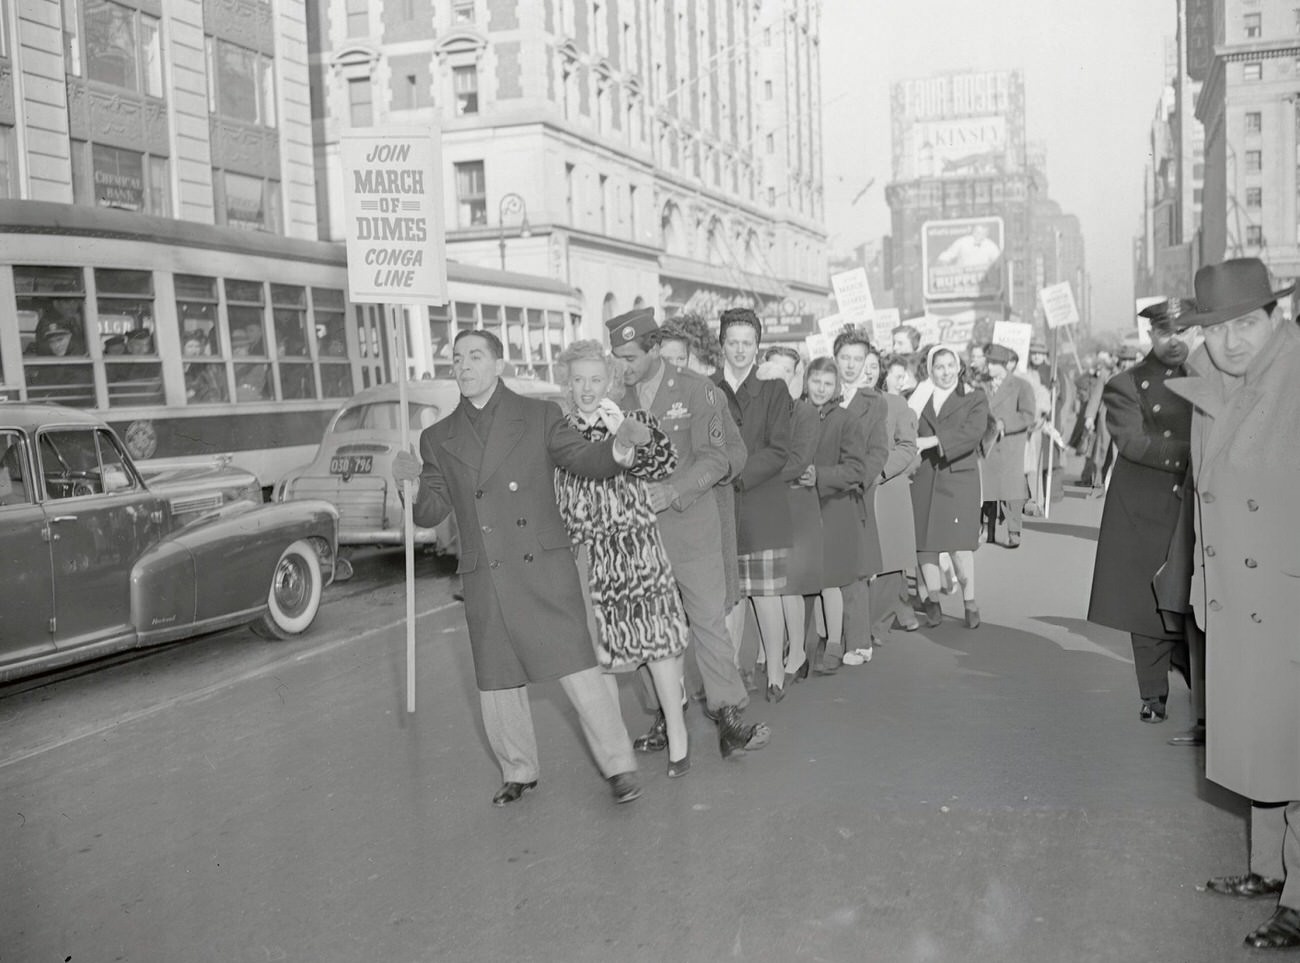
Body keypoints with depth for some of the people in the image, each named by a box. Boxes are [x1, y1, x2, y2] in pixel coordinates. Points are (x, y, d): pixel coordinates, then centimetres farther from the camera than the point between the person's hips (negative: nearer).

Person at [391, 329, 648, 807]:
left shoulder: (539, 416, 4)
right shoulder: (438, 438, 10)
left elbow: (584, 459, -2)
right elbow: (431, 512, 7)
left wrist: (619, 445, -23)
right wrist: (411, 484, -14)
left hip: (543, 569, -3)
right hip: (484, 582, 3)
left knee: (577, 669, -5)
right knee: (498, 683, 12)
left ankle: (619, 766, 9)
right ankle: (518, 771, 31)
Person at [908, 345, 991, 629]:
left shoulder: (974, 398, 5)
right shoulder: (917, 397, 11)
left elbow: (972, 432, -11)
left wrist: (931, 441, -16)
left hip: (958, 475, -2)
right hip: (922, 477, 2)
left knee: (959, 542, -9)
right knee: (924, 541, 2)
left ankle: (970, 602, 4)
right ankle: (932, 600, 16)